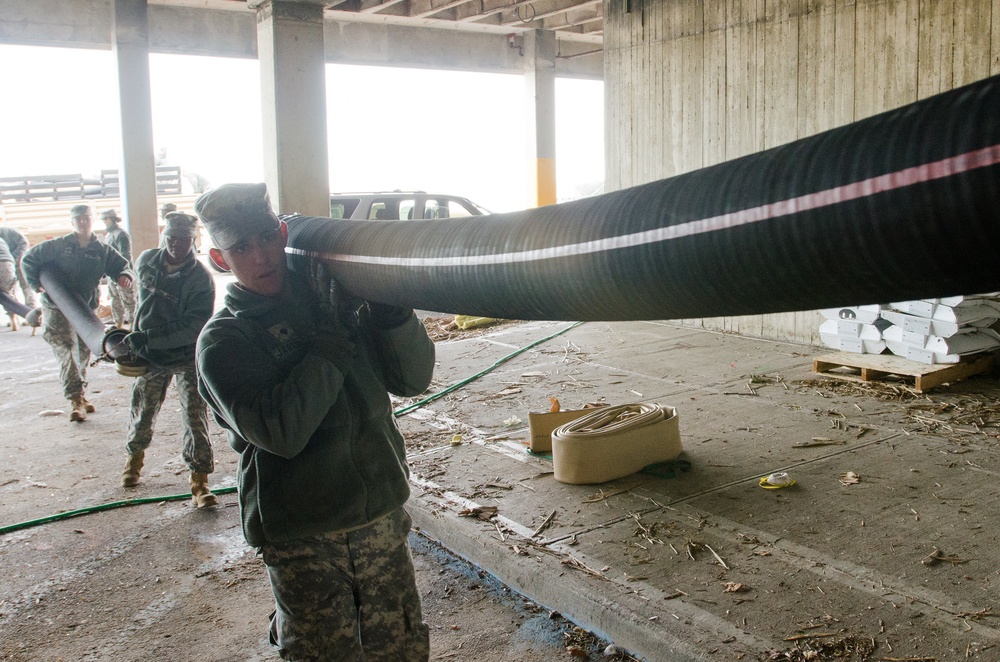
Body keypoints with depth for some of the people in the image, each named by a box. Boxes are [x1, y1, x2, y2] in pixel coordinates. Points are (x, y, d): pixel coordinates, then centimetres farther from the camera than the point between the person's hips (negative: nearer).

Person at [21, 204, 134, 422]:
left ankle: (81, 395, 30)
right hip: (57, 308, -3)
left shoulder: (103, 250, 4)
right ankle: (76, 400, -24)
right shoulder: (58, 245, -2)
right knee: (66, 349, -17)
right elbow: (28, 259, 6)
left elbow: (121, 266, 2)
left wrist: (125, 276, -23)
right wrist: (36, 284, -6)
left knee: (83, 353, 13)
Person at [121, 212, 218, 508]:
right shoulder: (146, 261, -3)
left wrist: (149, 338, -32)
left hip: (188, 358, -4)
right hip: (150, 357, 4)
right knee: (143, 411, 19)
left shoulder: (201, 278, -18)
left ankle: (199, 479, 0)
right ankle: (135, 455, 47)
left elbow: (195, 325, -26)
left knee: (195, 417, -7)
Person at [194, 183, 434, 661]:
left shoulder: (331, 297, 4)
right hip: (302, 541, -3)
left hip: (382, 519, 4)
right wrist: (334, 337, -19)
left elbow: (414, 379, 1)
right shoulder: (223, 341, -6)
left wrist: (389, 306, -14)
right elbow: (281, 431, -21)